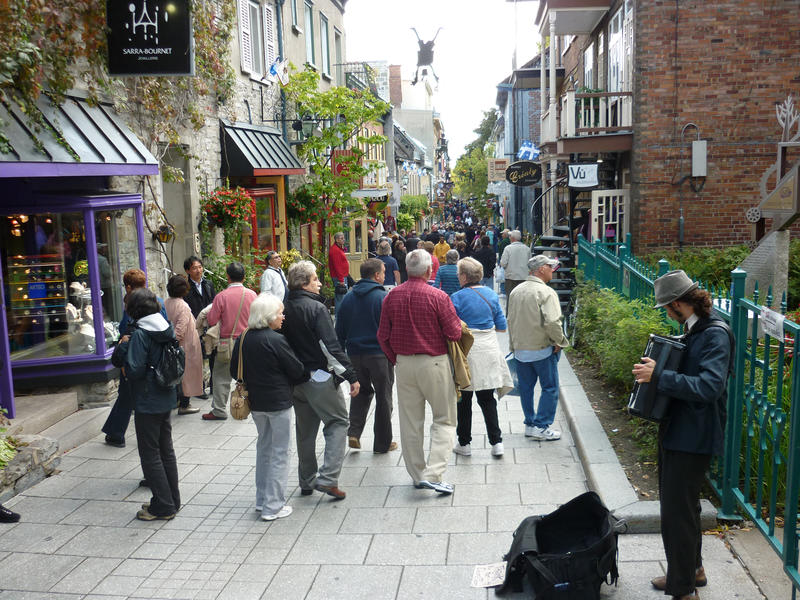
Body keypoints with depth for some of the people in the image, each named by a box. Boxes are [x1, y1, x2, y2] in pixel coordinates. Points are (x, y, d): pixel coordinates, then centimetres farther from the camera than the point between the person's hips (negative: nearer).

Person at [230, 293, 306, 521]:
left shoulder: (242, 339, 0)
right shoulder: (276, 340, -19)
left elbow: (235, 371, 9)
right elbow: (297, 371, -13)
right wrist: (307, 376, 8)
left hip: (255, 402, 7)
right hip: (278, 402, -7)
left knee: (263, 447, 21)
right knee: (279, 452, 3)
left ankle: (262, 500, 28)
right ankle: (273, 506, 7)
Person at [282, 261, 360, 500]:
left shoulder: (286, 309, 4)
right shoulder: (316, 308, -16)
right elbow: (331, 346, -21)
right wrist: (351, 376, -18)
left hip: (295, 379, 7)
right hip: (319, 377, -7)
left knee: (305, 430, 17)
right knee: (338, 422, 5)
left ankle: (307, 481, 25)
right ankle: (328, 478, -5)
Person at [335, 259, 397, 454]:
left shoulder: (348, 297, 5)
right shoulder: (383, 297, -11)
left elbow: (340, 330, 9)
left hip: (354, 354, 5)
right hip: (379, 354, -4)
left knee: (362, 391, 22)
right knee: (383, 397, 8)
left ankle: (354, 432, 5)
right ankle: (382, 443, 17)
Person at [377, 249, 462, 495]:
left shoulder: (392, 296, 0)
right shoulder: (438, 297, -13)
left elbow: (383, 336, 3)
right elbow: (454, 333, -11)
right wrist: (455, 318, 9)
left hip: (404, 364, 4)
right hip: (434, 363, -4)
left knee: (410, 421, 13)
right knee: (444, 419, 7)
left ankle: (417, 473, 23)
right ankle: (432, 474, -4)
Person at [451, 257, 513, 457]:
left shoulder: (457, 298, -11)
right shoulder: (491, 294, 4)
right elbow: (501, 326, 8)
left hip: (466, 351, -4)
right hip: (488, 349, 4)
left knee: (464, 399, 9)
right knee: (487, 398, 12)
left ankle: (464, 443, 17)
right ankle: (496, 442, 10)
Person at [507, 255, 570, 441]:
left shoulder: (516, 291, 8)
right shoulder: (546, 292, -15)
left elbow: (510, 320, 14)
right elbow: (552, 323, -24)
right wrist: (559, 341, -8)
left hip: (520, 349, 7)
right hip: (542, 349, -7)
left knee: (526, 387, 14)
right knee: (550, 387, 4)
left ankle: (530, 424, 21)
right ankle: (541, 427, 3)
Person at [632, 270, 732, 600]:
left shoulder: (715, 335, -20)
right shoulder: (692, 330, 10)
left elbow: (710, 386, -31)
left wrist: (659, 377, -32)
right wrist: (653, 371, 5)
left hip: (693, 437, -10)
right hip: (675, 430, 10)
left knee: (677, 512, -4)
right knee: (679, 505, 22)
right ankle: (692, 569, 40)